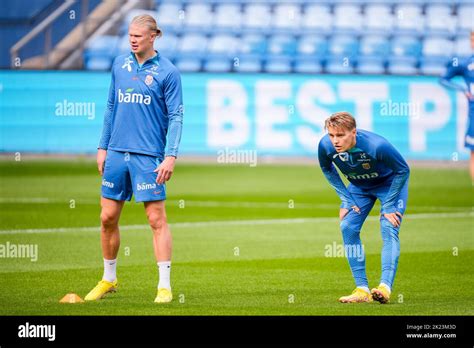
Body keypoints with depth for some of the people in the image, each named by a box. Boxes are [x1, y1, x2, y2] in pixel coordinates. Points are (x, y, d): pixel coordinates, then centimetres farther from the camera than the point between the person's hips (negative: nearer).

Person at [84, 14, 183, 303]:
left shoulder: (167, 71, -5)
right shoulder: (120, 64, 10)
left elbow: (176, 117, -6)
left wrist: (171, 156, -14)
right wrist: (103, 147, 13)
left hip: (149, 156, -5)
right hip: (117, 153, 5)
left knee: (157, 219, -6)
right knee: (108, 218, 7)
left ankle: (165, 286, -3)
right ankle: (109, 279, 23)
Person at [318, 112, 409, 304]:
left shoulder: (376, 145, -40)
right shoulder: (325, 146, -27)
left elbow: (403, 170, -23)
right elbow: (327, 169, -2)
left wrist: (388, 205, -22)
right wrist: (346, 200, -7)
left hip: (390, 182, -5)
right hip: (359, 186, 5)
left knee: (389, 229, -21)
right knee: (348, 228, -10)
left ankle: (385, 287, -31)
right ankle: (362, 290, -7)